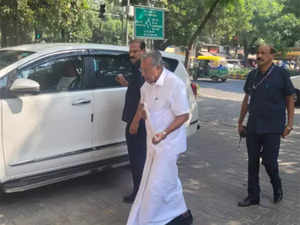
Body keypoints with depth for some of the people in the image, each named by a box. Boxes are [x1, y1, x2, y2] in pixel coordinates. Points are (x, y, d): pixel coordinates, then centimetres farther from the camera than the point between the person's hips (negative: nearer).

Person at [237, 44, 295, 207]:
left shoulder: (281, 74, -5)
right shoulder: (252, 75, 7)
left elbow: (290, 100, 0)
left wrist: (289, 124, -5)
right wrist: (240, 121, 16)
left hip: (272, 128, -4)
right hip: (253, 126, 5)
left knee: (269, 161, -2)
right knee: (252, 162, 8)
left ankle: (277, 189, 26)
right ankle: (253, 196, 21)